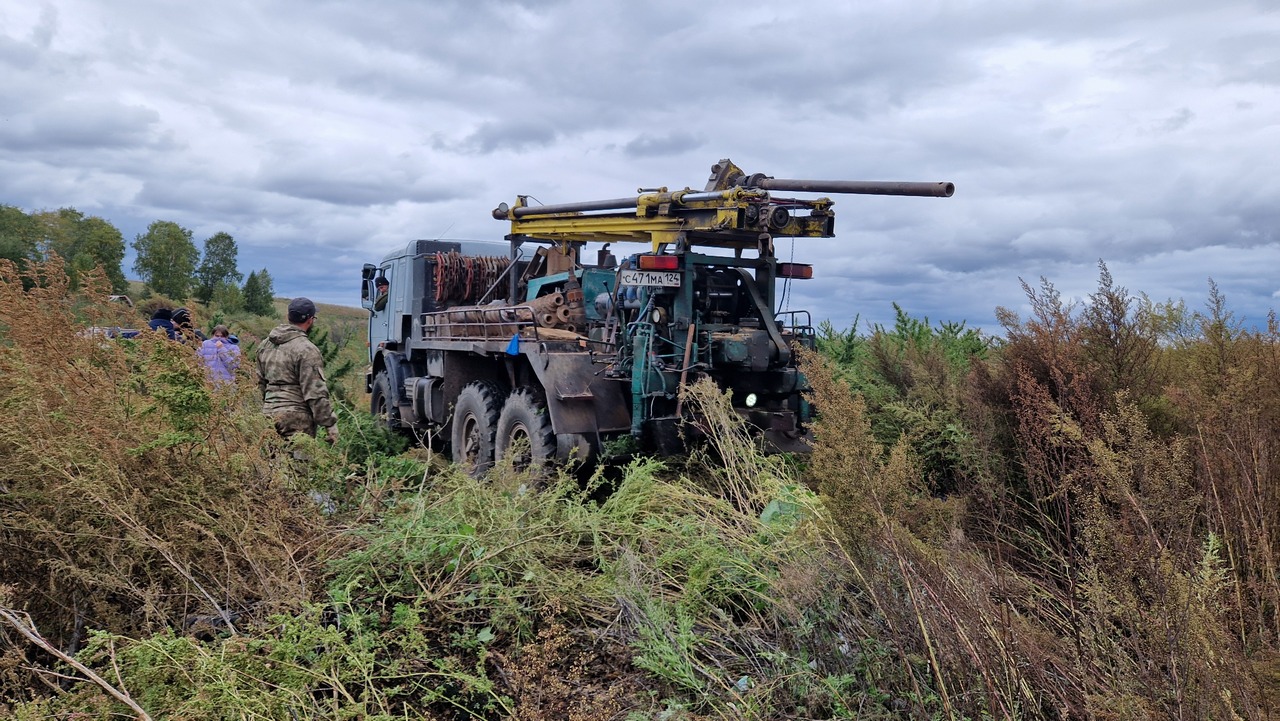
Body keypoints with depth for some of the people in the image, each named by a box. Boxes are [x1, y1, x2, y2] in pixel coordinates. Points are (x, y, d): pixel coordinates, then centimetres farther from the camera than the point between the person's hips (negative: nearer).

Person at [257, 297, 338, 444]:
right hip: (297, 418, -8)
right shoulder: (307, 350, -12)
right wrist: (330, 424, -10)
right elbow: (316, 393, -15)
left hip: (268, 412, 8)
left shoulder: (265, 345, 14)